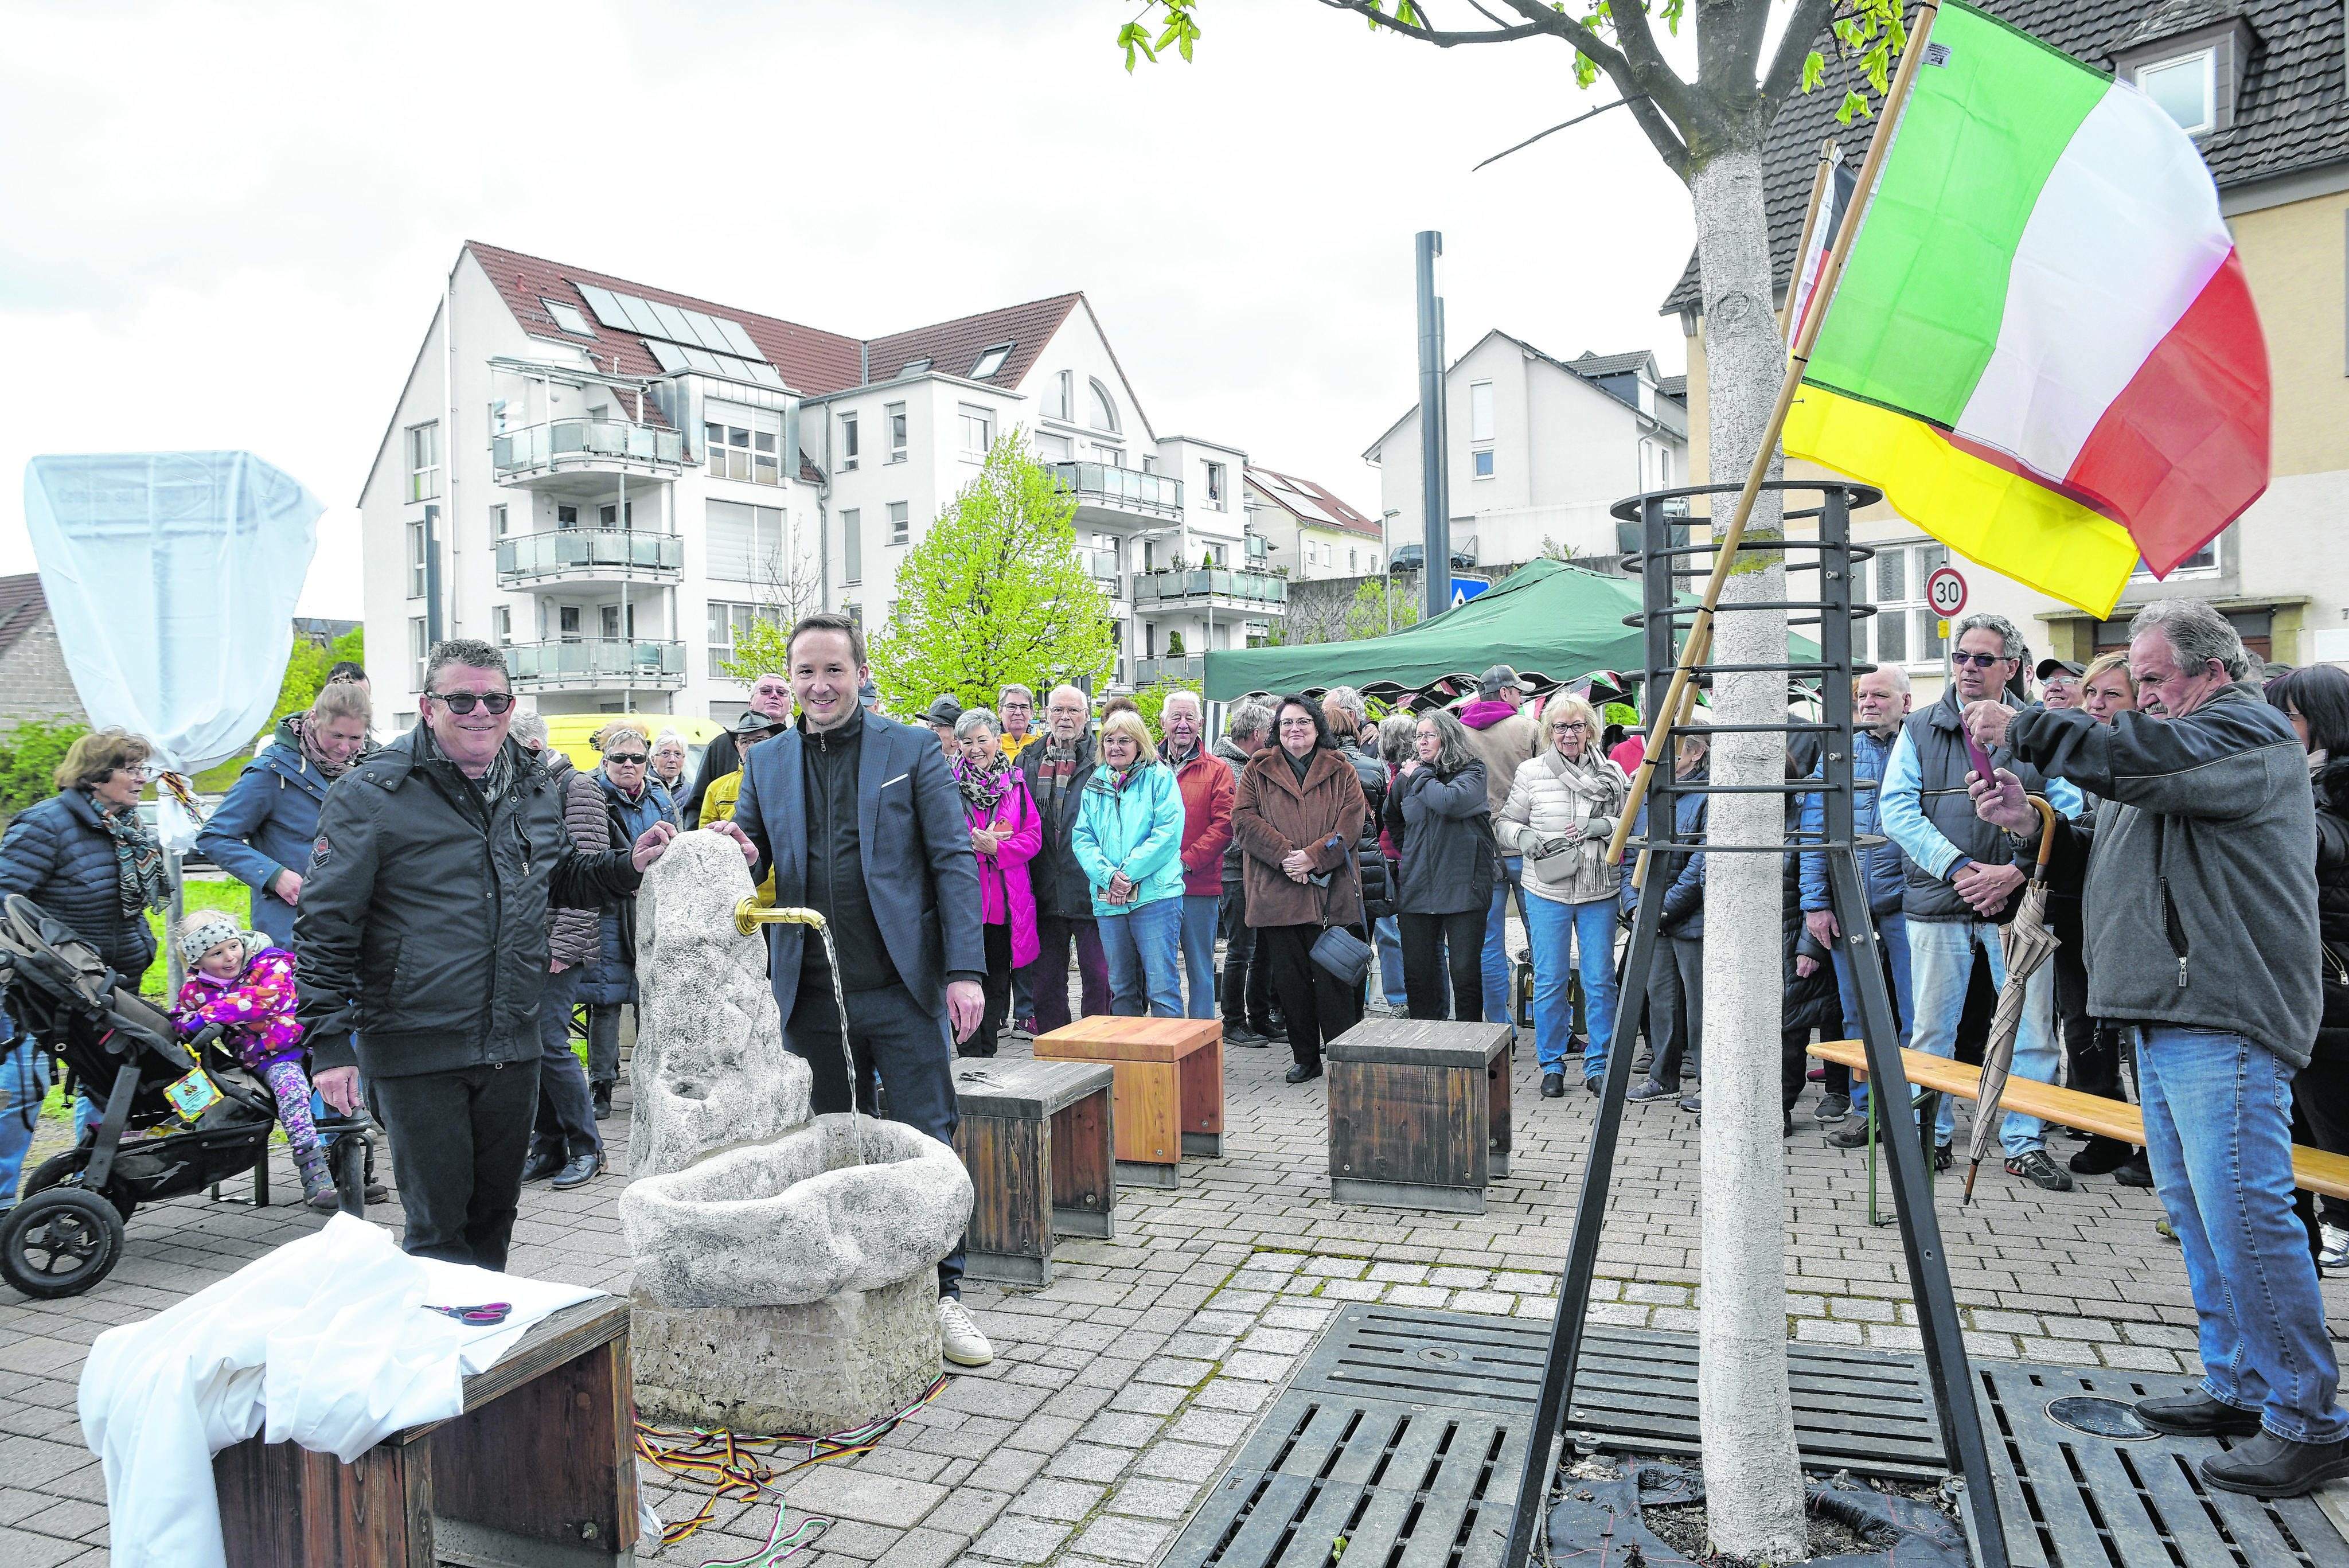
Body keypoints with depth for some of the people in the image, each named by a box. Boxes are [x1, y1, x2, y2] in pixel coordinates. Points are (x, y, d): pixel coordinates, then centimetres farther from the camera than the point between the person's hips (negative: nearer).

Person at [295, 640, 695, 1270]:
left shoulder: (535, 790, 8)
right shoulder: (373, 795, -9)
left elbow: (565, 881, 22)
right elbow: (326, 924, -9)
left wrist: (627, 865, 2)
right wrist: (330, 1041, -14)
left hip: (513, 1046, 5)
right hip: (415, 1051, -5)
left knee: (495, 1210, 18)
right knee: (438, 1223, 2)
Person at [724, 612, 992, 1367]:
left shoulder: (913, 751, 1)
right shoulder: (765, 763, 10)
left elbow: (954, 861, -3)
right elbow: (749, 869, 14)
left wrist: (965, 969, -12)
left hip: (903, 990, -3)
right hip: (810, 995, 3)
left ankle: (942, 1295, 17)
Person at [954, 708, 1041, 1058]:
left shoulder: (1015, 782, 7)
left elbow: (1033, 836, 1)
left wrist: (996, 848, -14)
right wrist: (974, 843, -19)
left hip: (1006, 899, 3)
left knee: (998, 981, 11)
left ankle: (988, 1053, 24)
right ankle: (970, 1059, 9)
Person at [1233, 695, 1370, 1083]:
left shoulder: (1340, 771, 9)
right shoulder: (1258, 771, 10)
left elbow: (1351, 822, -2)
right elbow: (1244, 819, -1)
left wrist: (1314, 857, -15)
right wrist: (1285, 855, -14)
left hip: (1330, 893, -1)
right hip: (1277, 894, 1)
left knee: (1334, 979, -2)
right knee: (1291, 980, 6)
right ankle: (1306, 1058, 19)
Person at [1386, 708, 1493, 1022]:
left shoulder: (1472, 772, -2)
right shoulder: (1405, 778, 10)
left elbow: (1451, 802, -24)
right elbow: (1393, 822, 30)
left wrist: (1419, 777, -9)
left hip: (1462, 887, -4)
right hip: (1417, 888, 4)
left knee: (1465, 972, -2)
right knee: (1416, 972, 5)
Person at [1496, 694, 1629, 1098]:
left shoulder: (1611, 774, 5)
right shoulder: (1530, 772, 1)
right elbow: (1504, 822, 8)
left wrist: (1606, 826, -11)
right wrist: (1522, 837, -13)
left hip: (1599, 892, 1)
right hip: (1547, 892, -1)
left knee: (1600, 980, 4)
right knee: (1549, 981, 4)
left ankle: (1598, 1065, 18)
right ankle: (1552, 1065, 19)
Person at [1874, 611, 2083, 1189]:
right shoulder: (1920, 729, 7)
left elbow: (2069, 812, 0)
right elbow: (1897, 809, -3)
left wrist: (2016, 871, -14)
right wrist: (1958, 868, -13)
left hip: (2019, 903, 0)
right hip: (1938, 902, 0)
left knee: (2031, 1030, 4)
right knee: (1932, 1029, 6)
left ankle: (2025, 1144, 17)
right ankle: (1932, 1136, 19)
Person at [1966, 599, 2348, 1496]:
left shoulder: (2248, 732, -5)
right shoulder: (2181, 746, 26)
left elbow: (2135, 758, -24)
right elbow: (2111, 865, 24)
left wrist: (2023, 729, -13)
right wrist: (2035, 827, 8)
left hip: (2223, 1022, -10)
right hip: (2166, 1017, 10)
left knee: (2243, 1217, -10)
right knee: (2196, 1214, 14)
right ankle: (2241, 1389, 24)